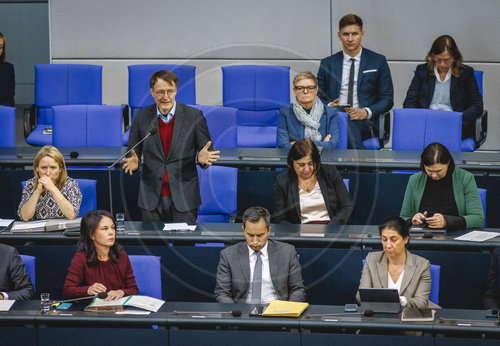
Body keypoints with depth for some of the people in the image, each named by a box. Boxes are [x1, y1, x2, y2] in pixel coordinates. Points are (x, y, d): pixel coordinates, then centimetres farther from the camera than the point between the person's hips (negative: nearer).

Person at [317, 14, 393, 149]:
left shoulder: (378, 61, 11)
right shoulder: (327, 64, 17)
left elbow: (387, 99, 8)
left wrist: (366, 112, -11)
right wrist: (330, 106, -7)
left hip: (365, 123, -2)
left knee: (348, 124, -39)